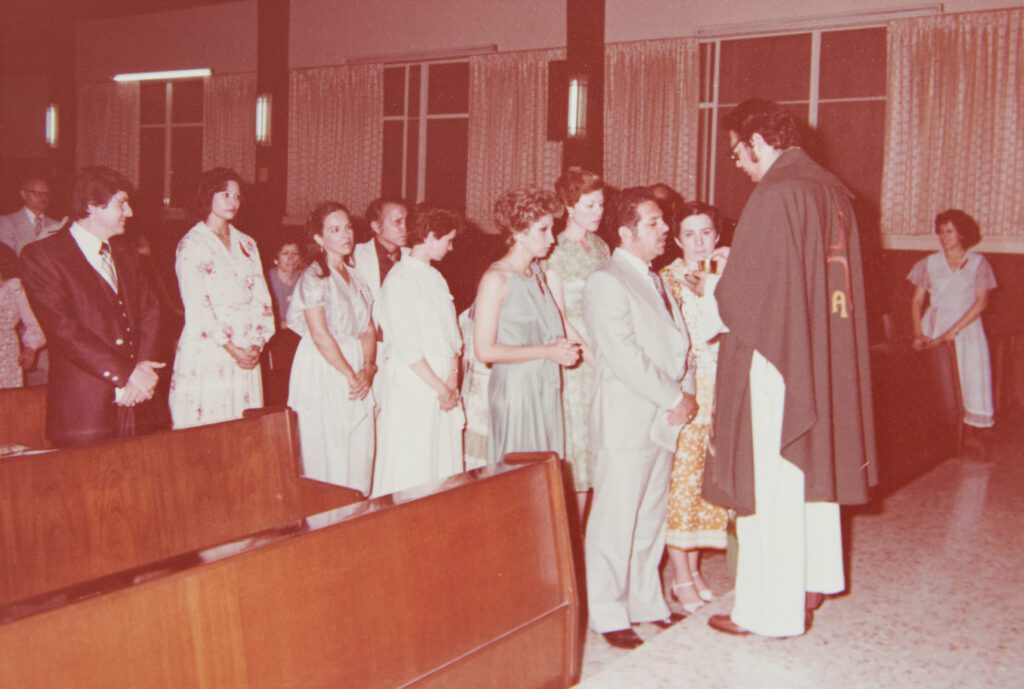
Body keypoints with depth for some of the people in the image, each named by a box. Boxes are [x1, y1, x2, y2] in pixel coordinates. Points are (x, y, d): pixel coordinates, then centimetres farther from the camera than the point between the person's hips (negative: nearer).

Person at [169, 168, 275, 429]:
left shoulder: (246, 244, 16)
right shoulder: (191, 244, -2)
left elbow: (261, 299, 11)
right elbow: (196, 305, -10)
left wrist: (257, 344, -3)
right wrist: (230, 347, -13)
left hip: (246, 354, 5)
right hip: (207, 352, -5)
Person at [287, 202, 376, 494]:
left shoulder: (356, 278, 15)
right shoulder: (313, 277, -7)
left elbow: (369, 329, 10)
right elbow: (320, 334, -14)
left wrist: (367, 369, -6)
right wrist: (350, 375, -14)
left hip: (358, 374, 7)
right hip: (324, 369, -6)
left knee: (360, 449, 6)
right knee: (327, 452, -4)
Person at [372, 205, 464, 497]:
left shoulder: (436, 278, 15)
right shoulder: (398, 280, -10)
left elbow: (452, 332, 11)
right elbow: (406, 346, -15)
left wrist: (453, 377, -3)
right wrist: (441, 388, -14)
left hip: (444, 379, 8)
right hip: (413, 382, -8)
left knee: (446, 459, 10)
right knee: (412, 466, -2)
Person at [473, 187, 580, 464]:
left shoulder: (538, 272, 12)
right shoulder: (496, 278, -10)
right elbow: (485, 350, -15)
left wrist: (563, 348, 2)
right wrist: (548, 351, -15)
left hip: (546, 389, 7)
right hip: (515, 387, -7)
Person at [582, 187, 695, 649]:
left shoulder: (654, 280, 18)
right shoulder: (606, 282, -12)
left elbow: (678, 345, 15)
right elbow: (625, 357, -19)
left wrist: (685, 395, -2)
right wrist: (675, 398, -15)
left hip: (663, 420, 9)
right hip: (625, 423, -8)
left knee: (650, 521, 16)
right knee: (615, 522, 0)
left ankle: (646, 602, 28)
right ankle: (608, 615, 12)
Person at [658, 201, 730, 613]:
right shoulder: (666, 280, -3)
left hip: (719, 395, 5)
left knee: (708, 483, 10)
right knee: (681, 483, -1)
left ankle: (693, 568, 24)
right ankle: (681, 579, 11)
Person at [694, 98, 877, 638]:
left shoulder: (775, 195, -18)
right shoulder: (831, 189, 9)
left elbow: (743, 293, -18)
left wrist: (708, 288, 2)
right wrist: (736, 264, 19)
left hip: (775, 359, -9)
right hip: (824, 358, 9)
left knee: (770, 481, 0)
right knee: (813, 470, 19)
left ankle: (771, 608, 9)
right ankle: (813, 581, 33)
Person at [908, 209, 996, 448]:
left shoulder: (978, 263, 3)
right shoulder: (930, 263, 8)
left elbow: (982, 301, -6)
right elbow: (917, 300, 7)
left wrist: (953, 331, -15)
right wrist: (918, 333, -8)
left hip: (966, 325, -1)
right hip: (933, 325, 1)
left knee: (972, 373, -10)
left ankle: (970, 432, 3)